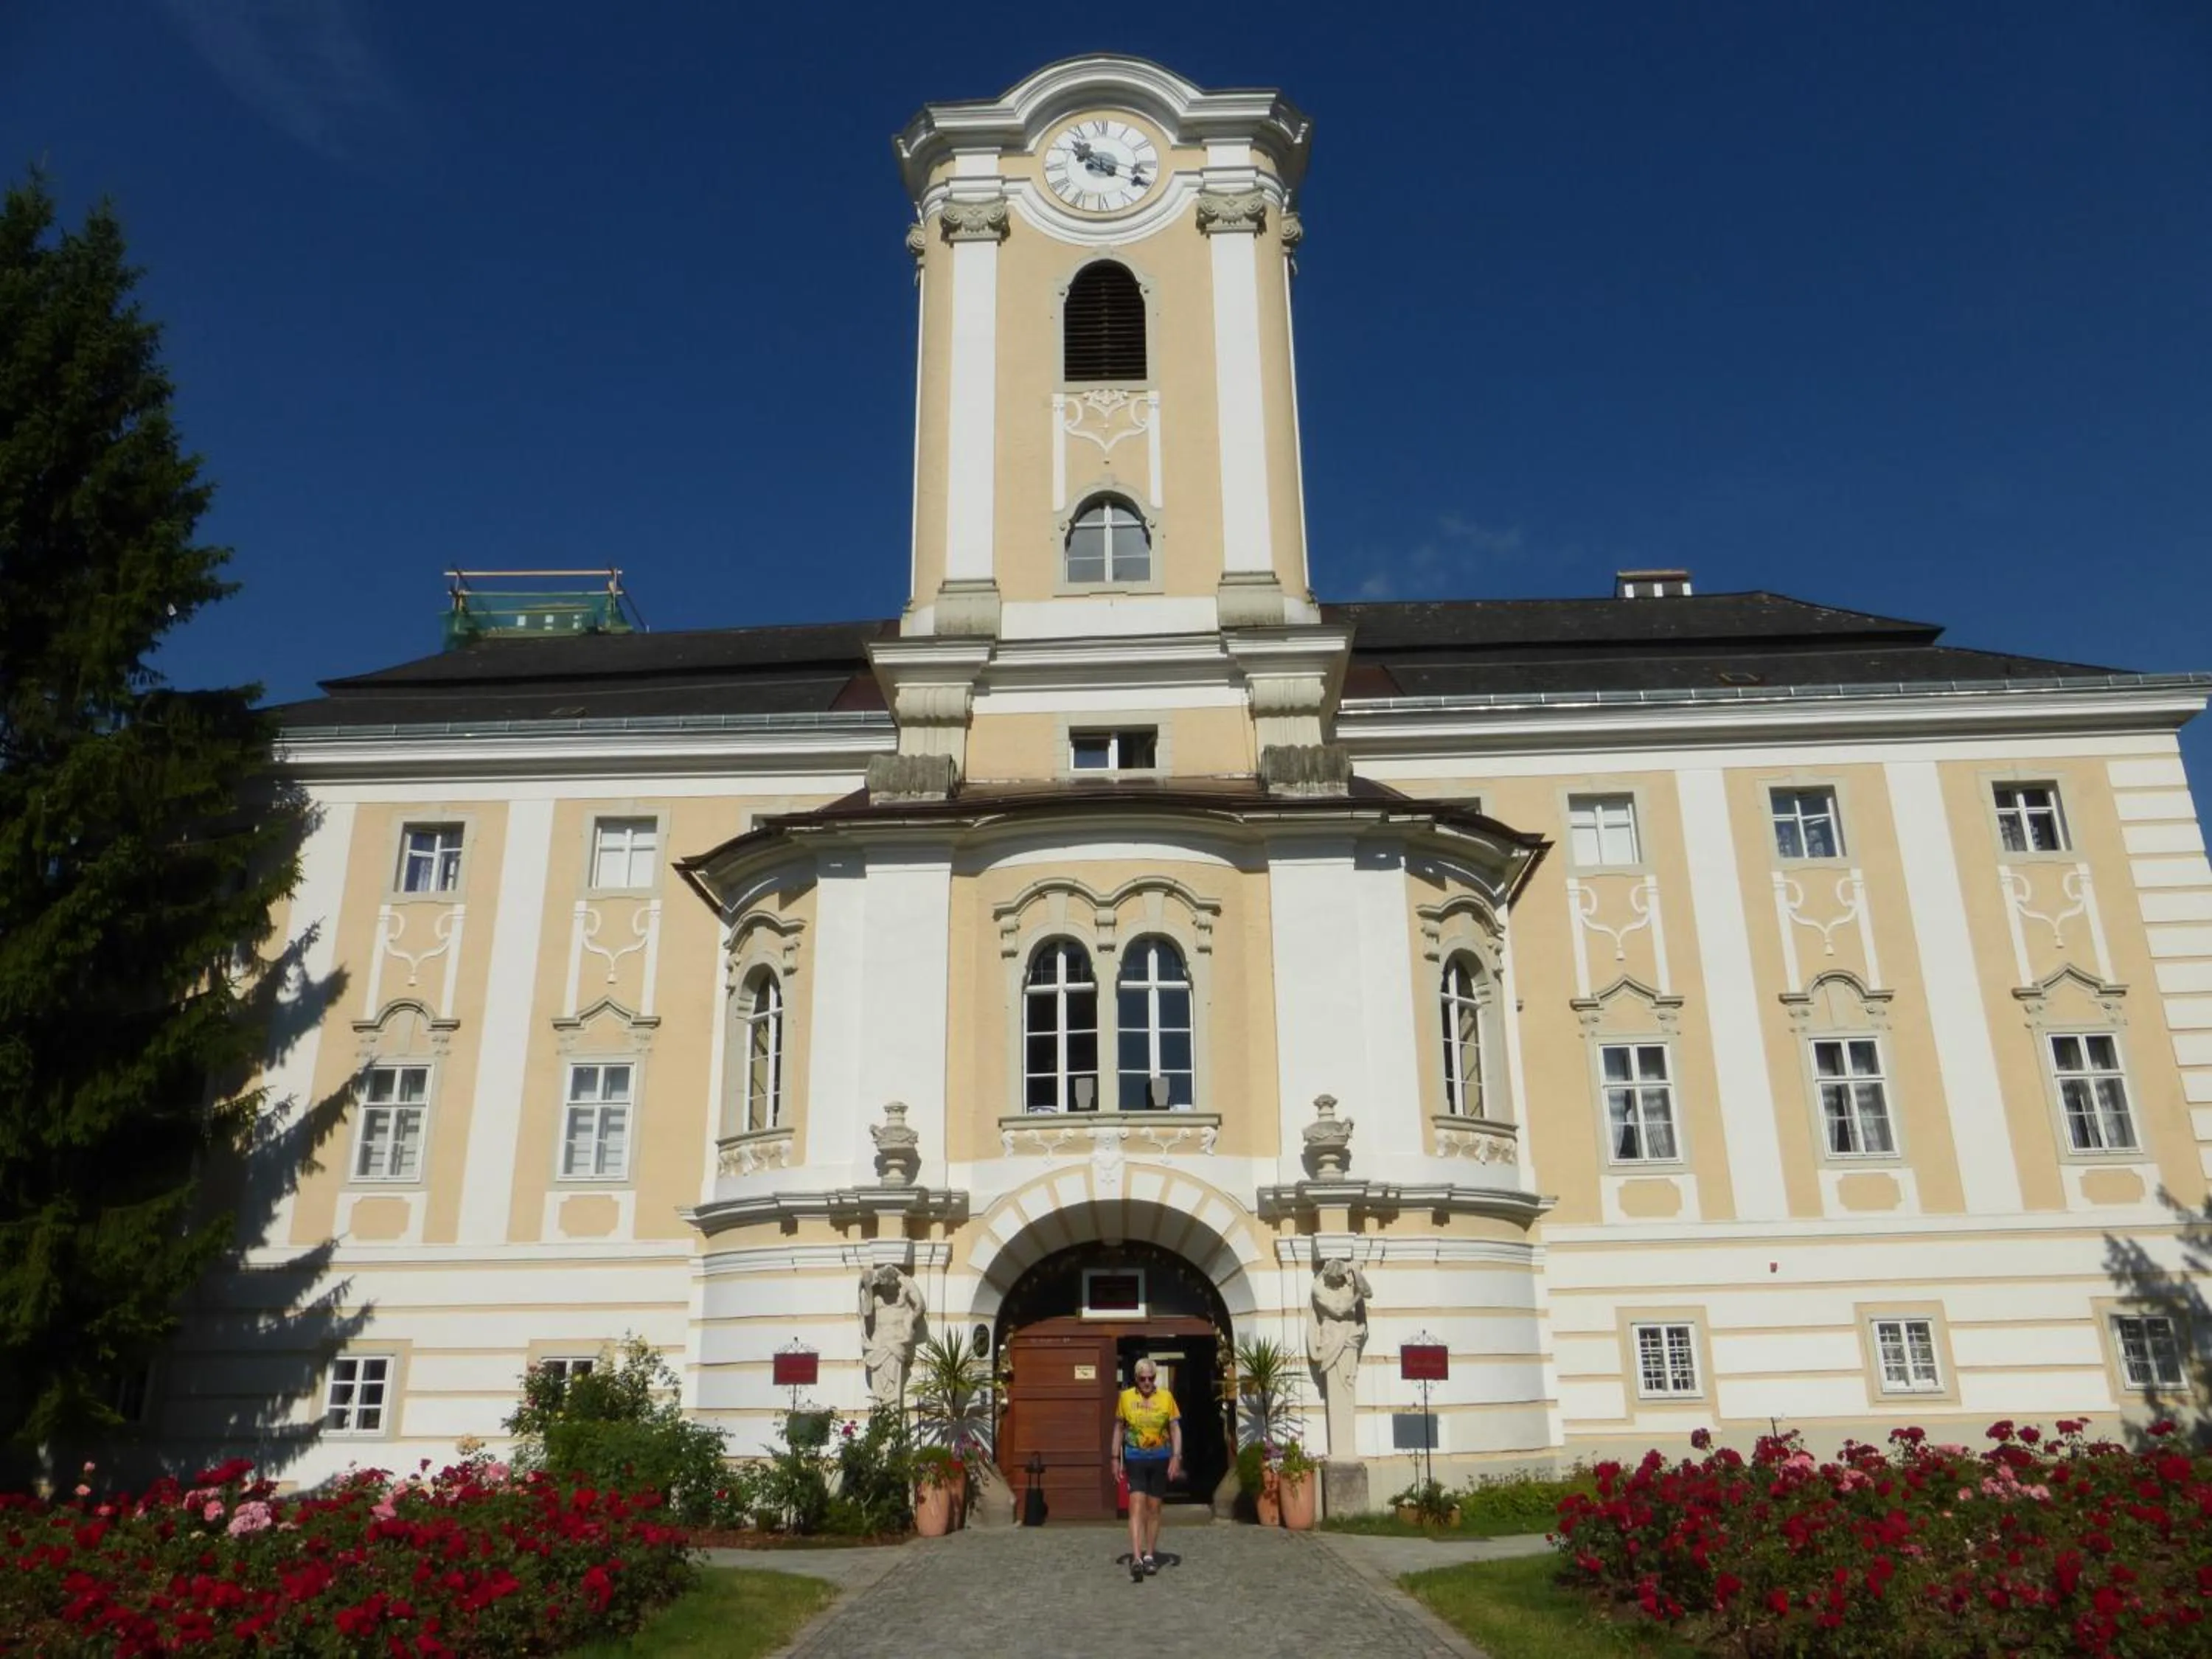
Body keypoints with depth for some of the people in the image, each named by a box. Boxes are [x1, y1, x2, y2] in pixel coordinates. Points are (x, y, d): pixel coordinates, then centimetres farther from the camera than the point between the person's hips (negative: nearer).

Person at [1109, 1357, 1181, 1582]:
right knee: (1136, 1506, -13)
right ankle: (1136, 1559, -18)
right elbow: (1119, 1428, 9)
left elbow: (1176, 1429, 3)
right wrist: (1116, 1458, 5)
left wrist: (1176, 1457, -6)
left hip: (1160, 1460, 1)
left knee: (1154, 1507, 9)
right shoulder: (1125, 1397, 0)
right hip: (1135, 1460, -1)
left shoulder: (1166, 1397, 0)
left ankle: (1150, 1556, 22)